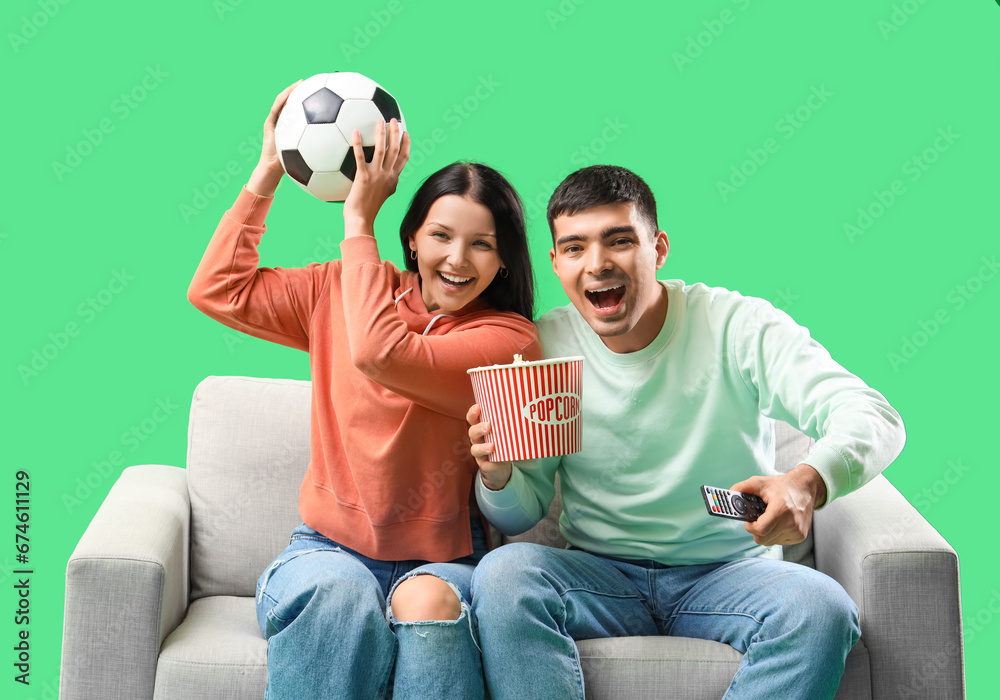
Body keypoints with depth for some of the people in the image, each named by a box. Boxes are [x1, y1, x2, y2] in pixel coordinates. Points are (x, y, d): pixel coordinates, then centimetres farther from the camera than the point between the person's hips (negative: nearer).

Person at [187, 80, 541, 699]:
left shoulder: (510, 339, -6)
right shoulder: (340, 290, 11)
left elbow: (379, 353, -21)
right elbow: (218, 290, 12)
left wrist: (359, 219, -11)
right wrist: (268, 172, 8)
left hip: (442, 560, -2)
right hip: (329, 549, 2)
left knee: (429, 599, -38)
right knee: (336, 592, -34)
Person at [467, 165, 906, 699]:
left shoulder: (739, 327, -7)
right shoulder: (543, 348, 0)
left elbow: (874, 419, -19)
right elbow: (521, 513, 6)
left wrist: (808, 482, -42)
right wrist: (498, 477, -20)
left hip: (729, 573, -1)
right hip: (600, 572, 1)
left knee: (821, 606, -32)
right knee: (502, 574, -29)